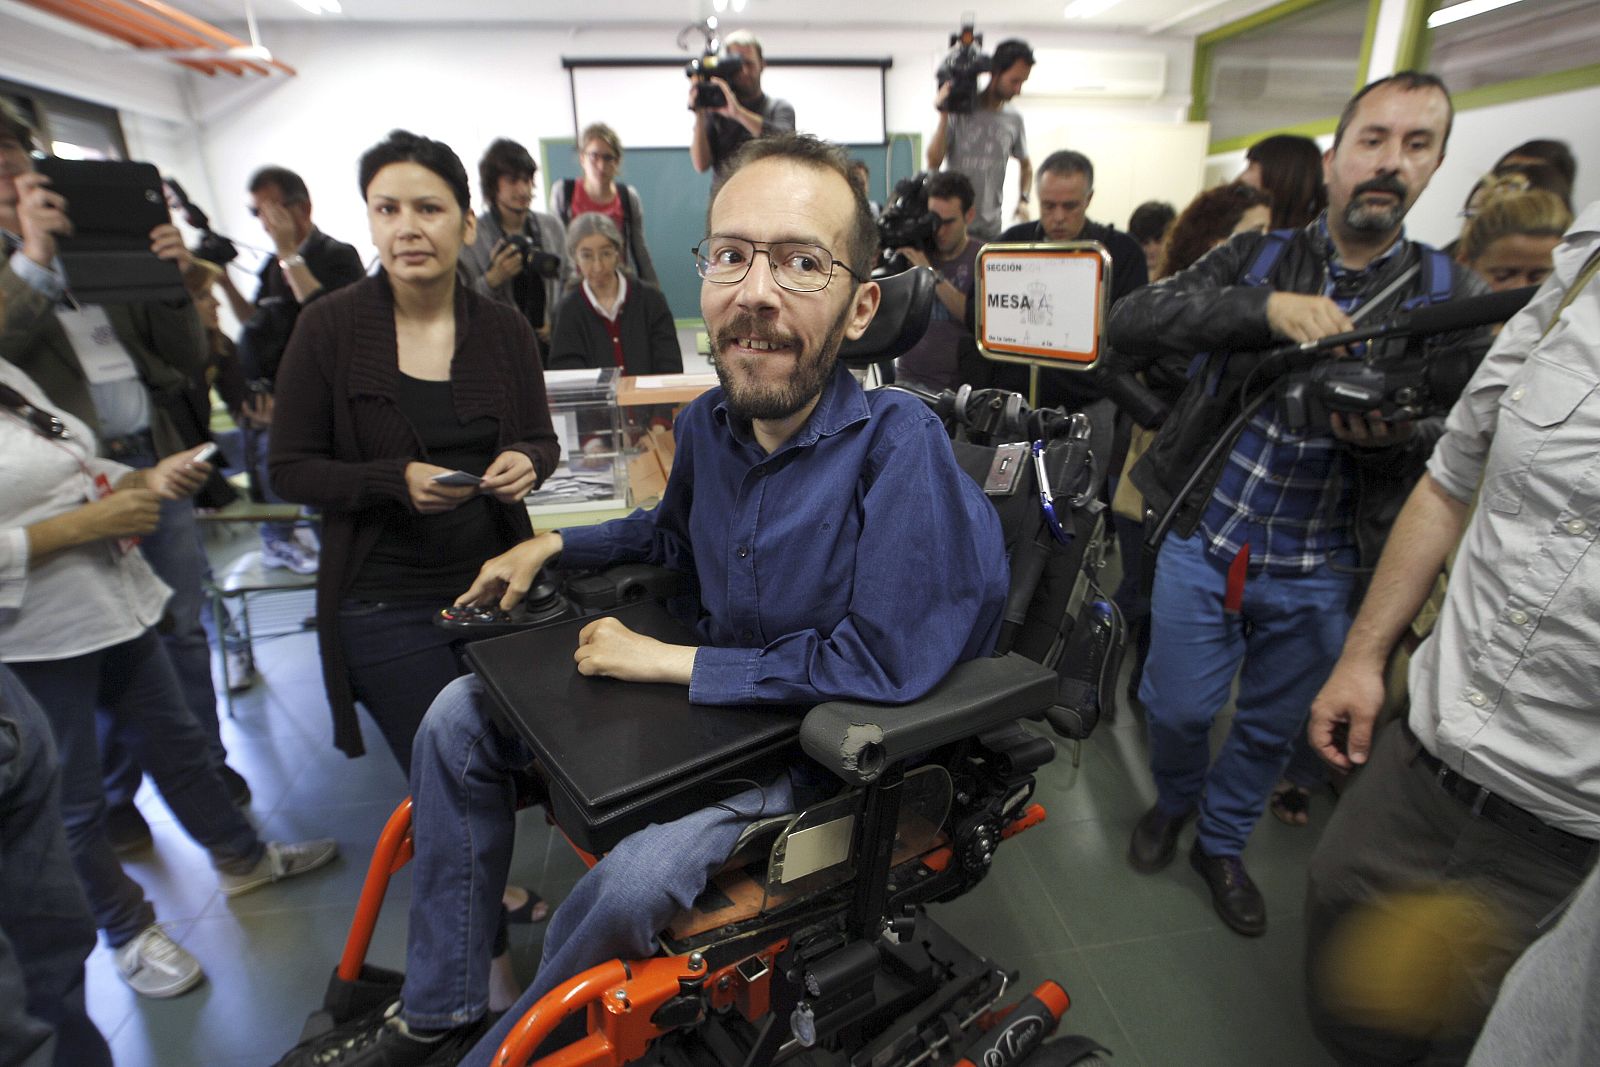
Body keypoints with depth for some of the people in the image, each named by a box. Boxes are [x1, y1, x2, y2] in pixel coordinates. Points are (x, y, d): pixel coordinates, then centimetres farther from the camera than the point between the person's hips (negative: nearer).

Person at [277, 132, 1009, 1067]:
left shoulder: (899, 448, -27)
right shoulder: (708, 421, -6)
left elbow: (878, 669, -29)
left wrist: (673, 662, -22)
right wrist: (552, 547, 8)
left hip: (815, 745, -6)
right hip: (701, 693, 7)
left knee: (636, 880, -30)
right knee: (462, 715, 7)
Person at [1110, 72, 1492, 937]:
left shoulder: (1449, 298, 2)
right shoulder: (1256, 260, -1)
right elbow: (1130, 323, -16)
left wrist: (1394, 434, -24)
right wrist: (1264, 308, -29)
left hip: (1320, 573, 2)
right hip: (1202, 542, -1)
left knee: (1271, 728, 17)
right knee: (1178, 708, 11)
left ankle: (1221, 844, 44)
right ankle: (1174, 802, 44)